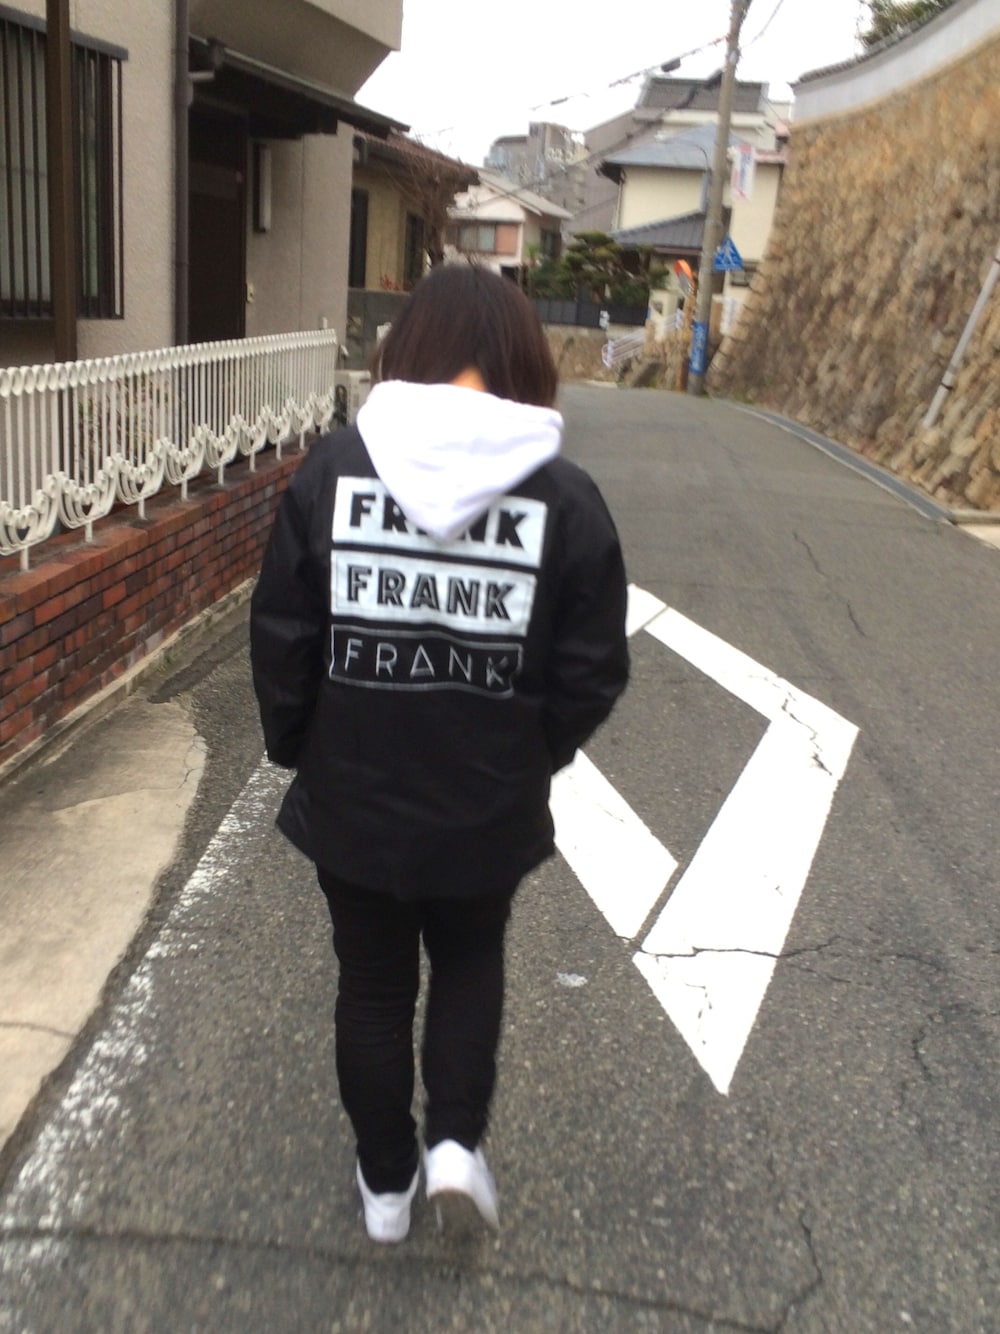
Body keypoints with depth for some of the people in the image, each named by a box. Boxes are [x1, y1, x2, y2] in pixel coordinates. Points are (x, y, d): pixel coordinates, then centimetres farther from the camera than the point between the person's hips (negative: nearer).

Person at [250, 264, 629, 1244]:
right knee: (470, 962, 29)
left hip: (350, 802, 1)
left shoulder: (333, 465, -11)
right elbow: (591, 676, -8)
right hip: (490, 813, 0)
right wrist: (528, 760, 10)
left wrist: (300, 750, 10)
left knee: (372, 983, 21)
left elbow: (279, 640, -7)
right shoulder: (565, 496, -12)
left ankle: (386, 1181, 37)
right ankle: (456, 1138, 21)